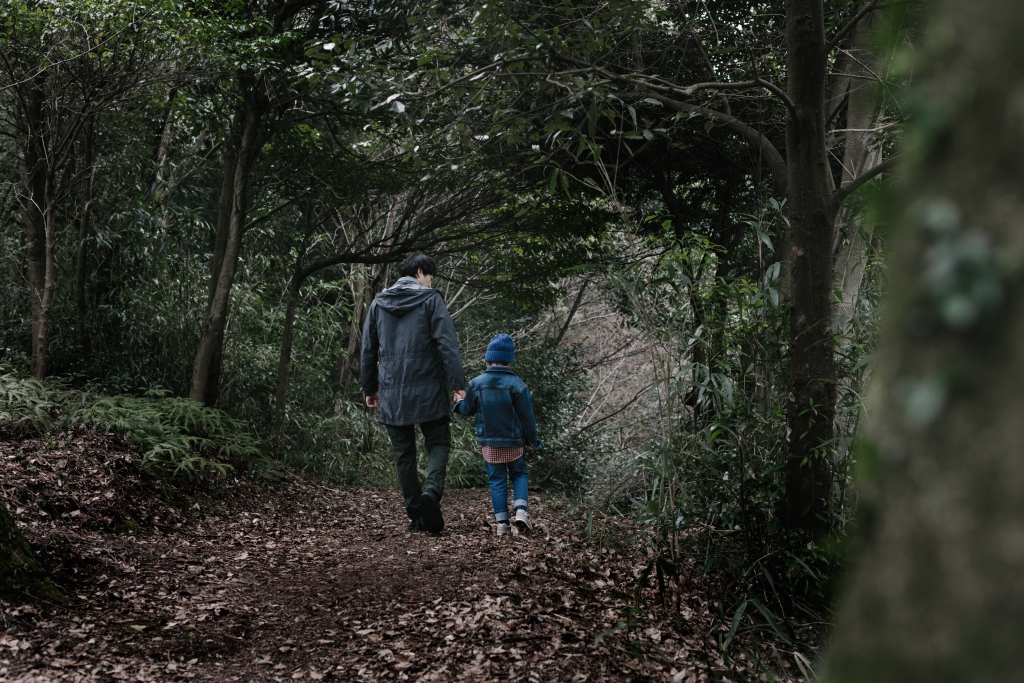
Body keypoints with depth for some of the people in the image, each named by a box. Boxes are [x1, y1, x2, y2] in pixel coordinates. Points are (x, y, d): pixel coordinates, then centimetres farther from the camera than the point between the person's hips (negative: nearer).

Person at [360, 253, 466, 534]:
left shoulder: (378, 303, 11)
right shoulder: (430, 299, -2)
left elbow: (368, 351, 14)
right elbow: (447, 345, -11)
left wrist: (370, 389, 21)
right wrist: (458, 384, -11)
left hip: (391, 395, 3)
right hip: (427, 391, -3)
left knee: (404, 454, 10)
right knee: (439, 443, 8)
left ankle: (417, 516, 9)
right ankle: (432, 490, -19)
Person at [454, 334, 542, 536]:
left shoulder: (476, 384, -5)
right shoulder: (517, 385, -11)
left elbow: (467, 410, 9)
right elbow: (527, 416, -6)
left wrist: (459, 403, 34)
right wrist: (532, 441, 7)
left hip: (489, 444, 1)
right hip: (513, 443, -1)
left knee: (497, 480, 9)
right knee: (519, 474, 15)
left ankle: (502, 521, 3)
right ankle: (520, 509, -6)